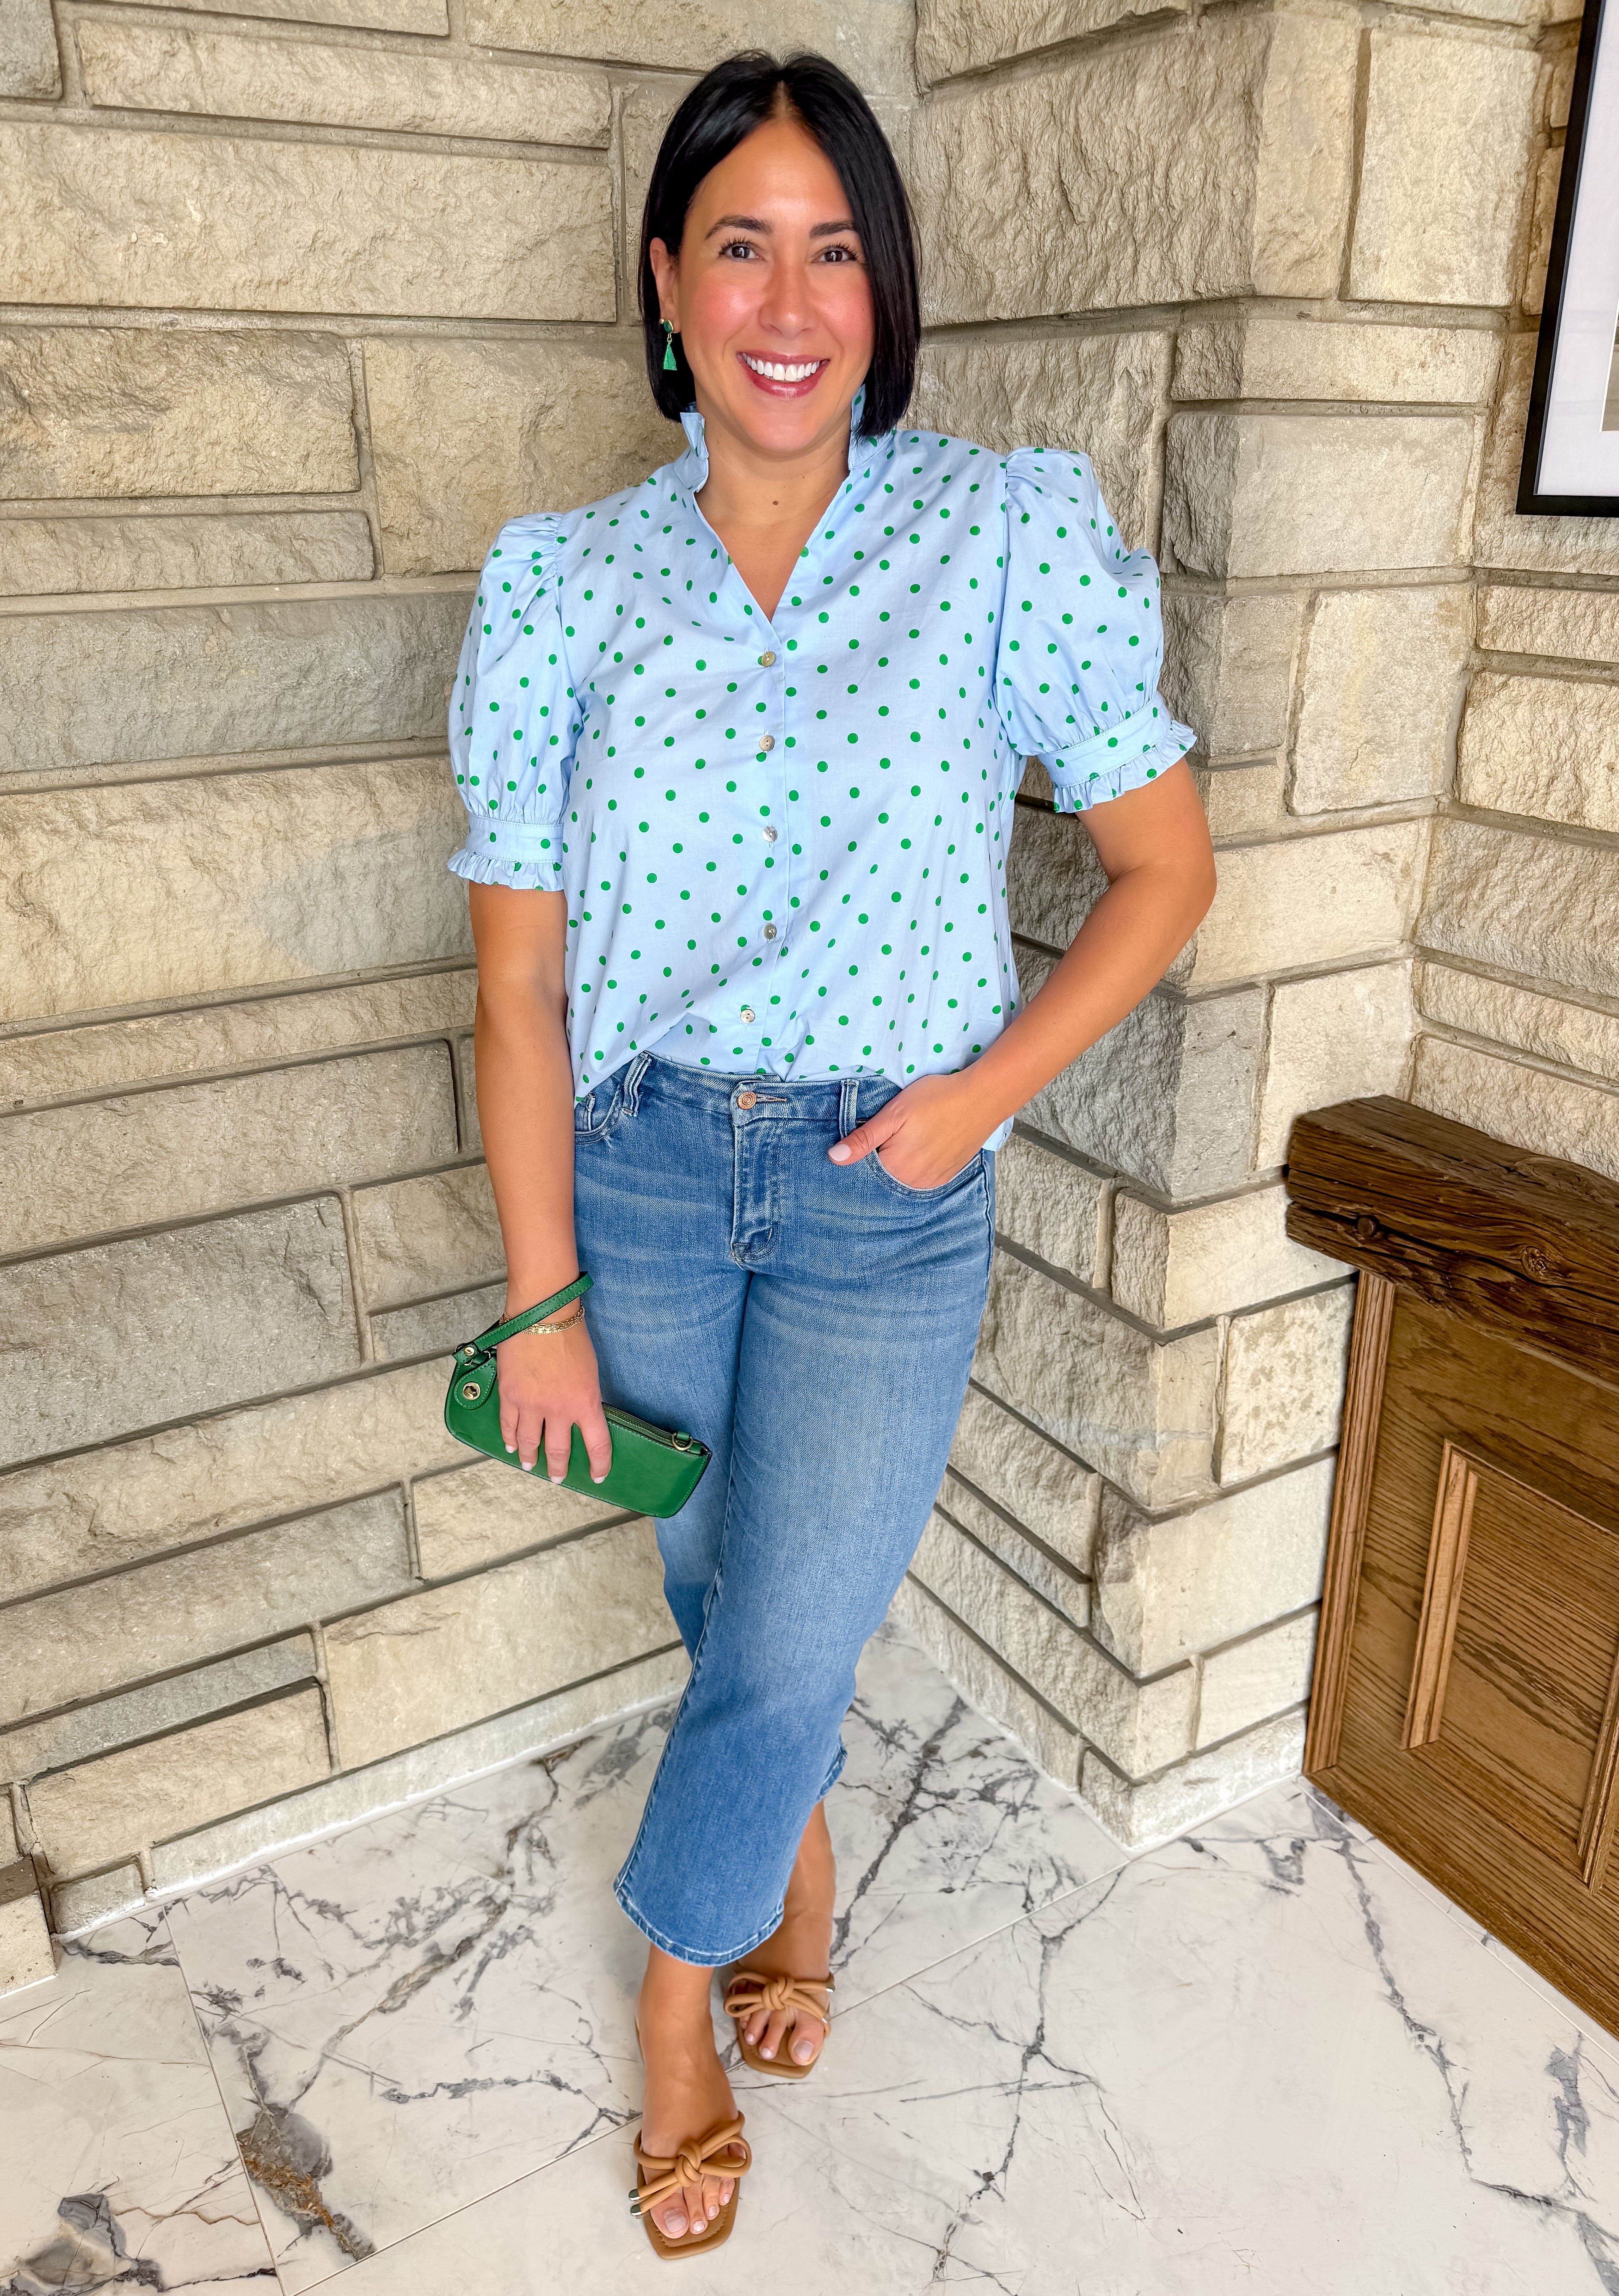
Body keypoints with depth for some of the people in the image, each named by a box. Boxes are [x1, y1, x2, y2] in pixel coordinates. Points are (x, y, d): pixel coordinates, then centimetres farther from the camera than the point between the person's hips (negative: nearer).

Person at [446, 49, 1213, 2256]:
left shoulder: (1010, 532, -7)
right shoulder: (563, 581, -3)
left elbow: (1166, 866, -1)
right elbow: (521, 976, -4)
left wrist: (983, 1090, -10)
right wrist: (543, 1299, -5)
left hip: (890, 1200, -1)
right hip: (638, 1175, 2)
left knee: (788, 1645, 2)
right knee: (727, 1595, 19)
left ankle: (679, 1966, 35)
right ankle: (798, 1874, 50)